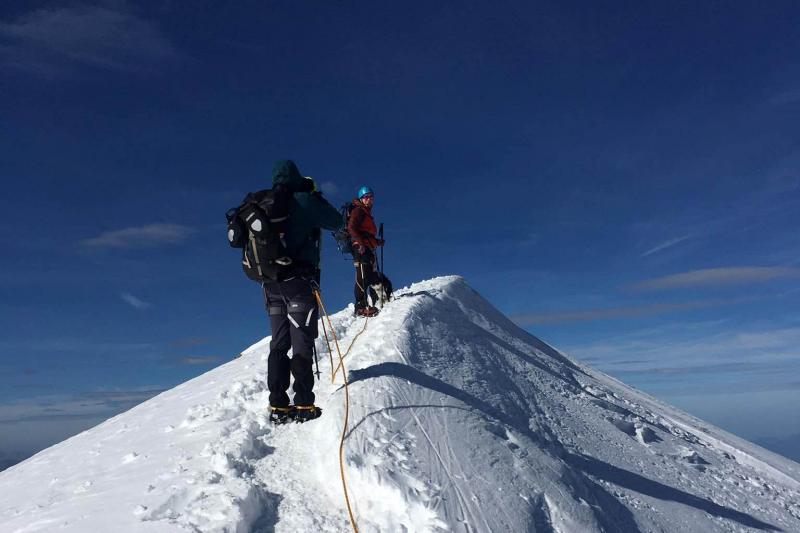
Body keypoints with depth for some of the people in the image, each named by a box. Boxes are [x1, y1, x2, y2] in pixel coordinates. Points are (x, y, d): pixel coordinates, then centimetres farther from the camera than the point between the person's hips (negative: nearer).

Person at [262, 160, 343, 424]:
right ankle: (303, 404, -7)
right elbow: (337, 222, 3)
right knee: (302, 342, -4)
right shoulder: (305, 201, -7)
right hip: (299, 281, -6)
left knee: (279, 344, 10)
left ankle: (278, 406, 9)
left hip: (271, 283, 6)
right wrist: (316, 197, 17)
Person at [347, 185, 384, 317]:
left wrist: (377, 241, 20)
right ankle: (361, 306, -18)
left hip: (369, 248, 10)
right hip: (361, 248, -10)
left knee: (374, 276, 9)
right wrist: (360, 242, -24)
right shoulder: (358, 210, -1)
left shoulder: (367, 213, 26)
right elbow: (351, 228, -15)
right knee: (363, 277, -15)